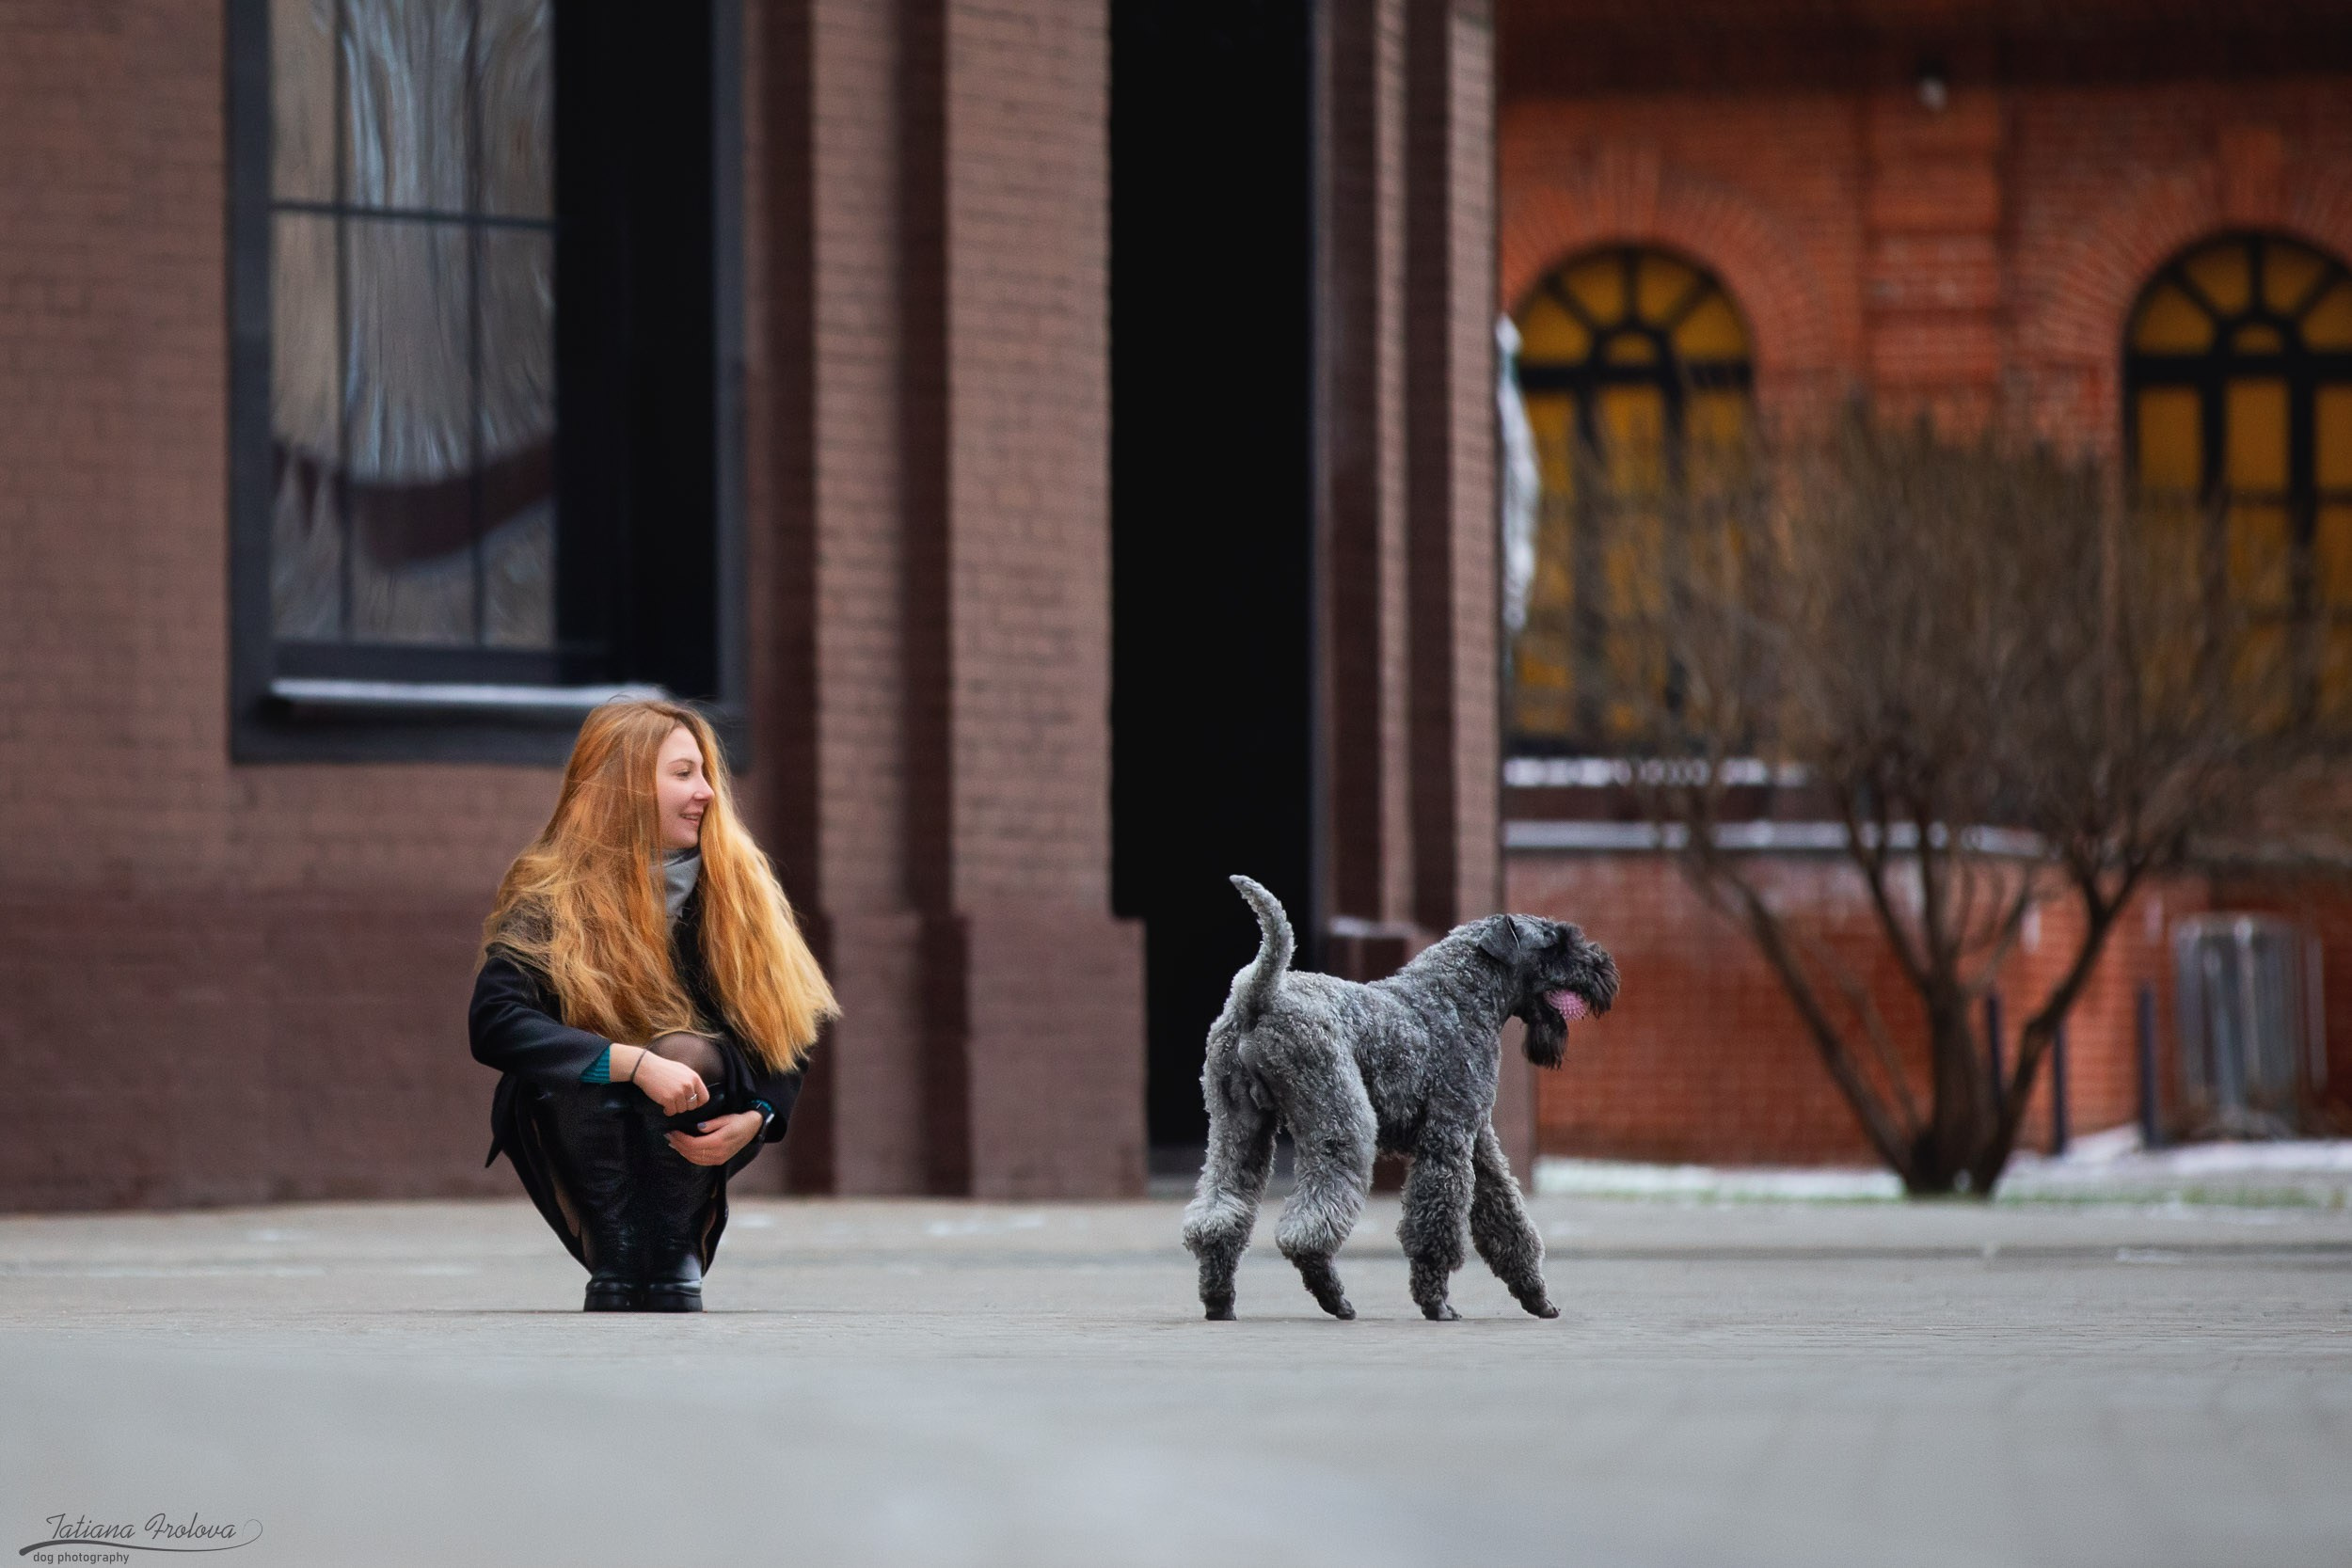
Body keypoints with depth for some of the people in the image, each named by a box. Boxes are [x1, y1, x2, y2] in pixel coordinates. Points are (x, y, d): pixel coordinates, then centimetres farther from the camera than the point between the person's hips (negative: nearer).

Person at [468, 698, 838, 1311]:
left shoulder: (734, 884, -2)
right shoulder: (553, 898, -12)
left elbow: (792, 1030, 0)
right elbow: (494, 1021, -28)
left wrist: (753, 1118, -20)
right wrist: (634, 1064, -38)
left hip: (688, 1141, 2)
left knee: (686, 1051, -30)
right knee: (581, 1067, -35)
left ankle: (675, 1261, -22)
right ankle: (614, 1264, -25)